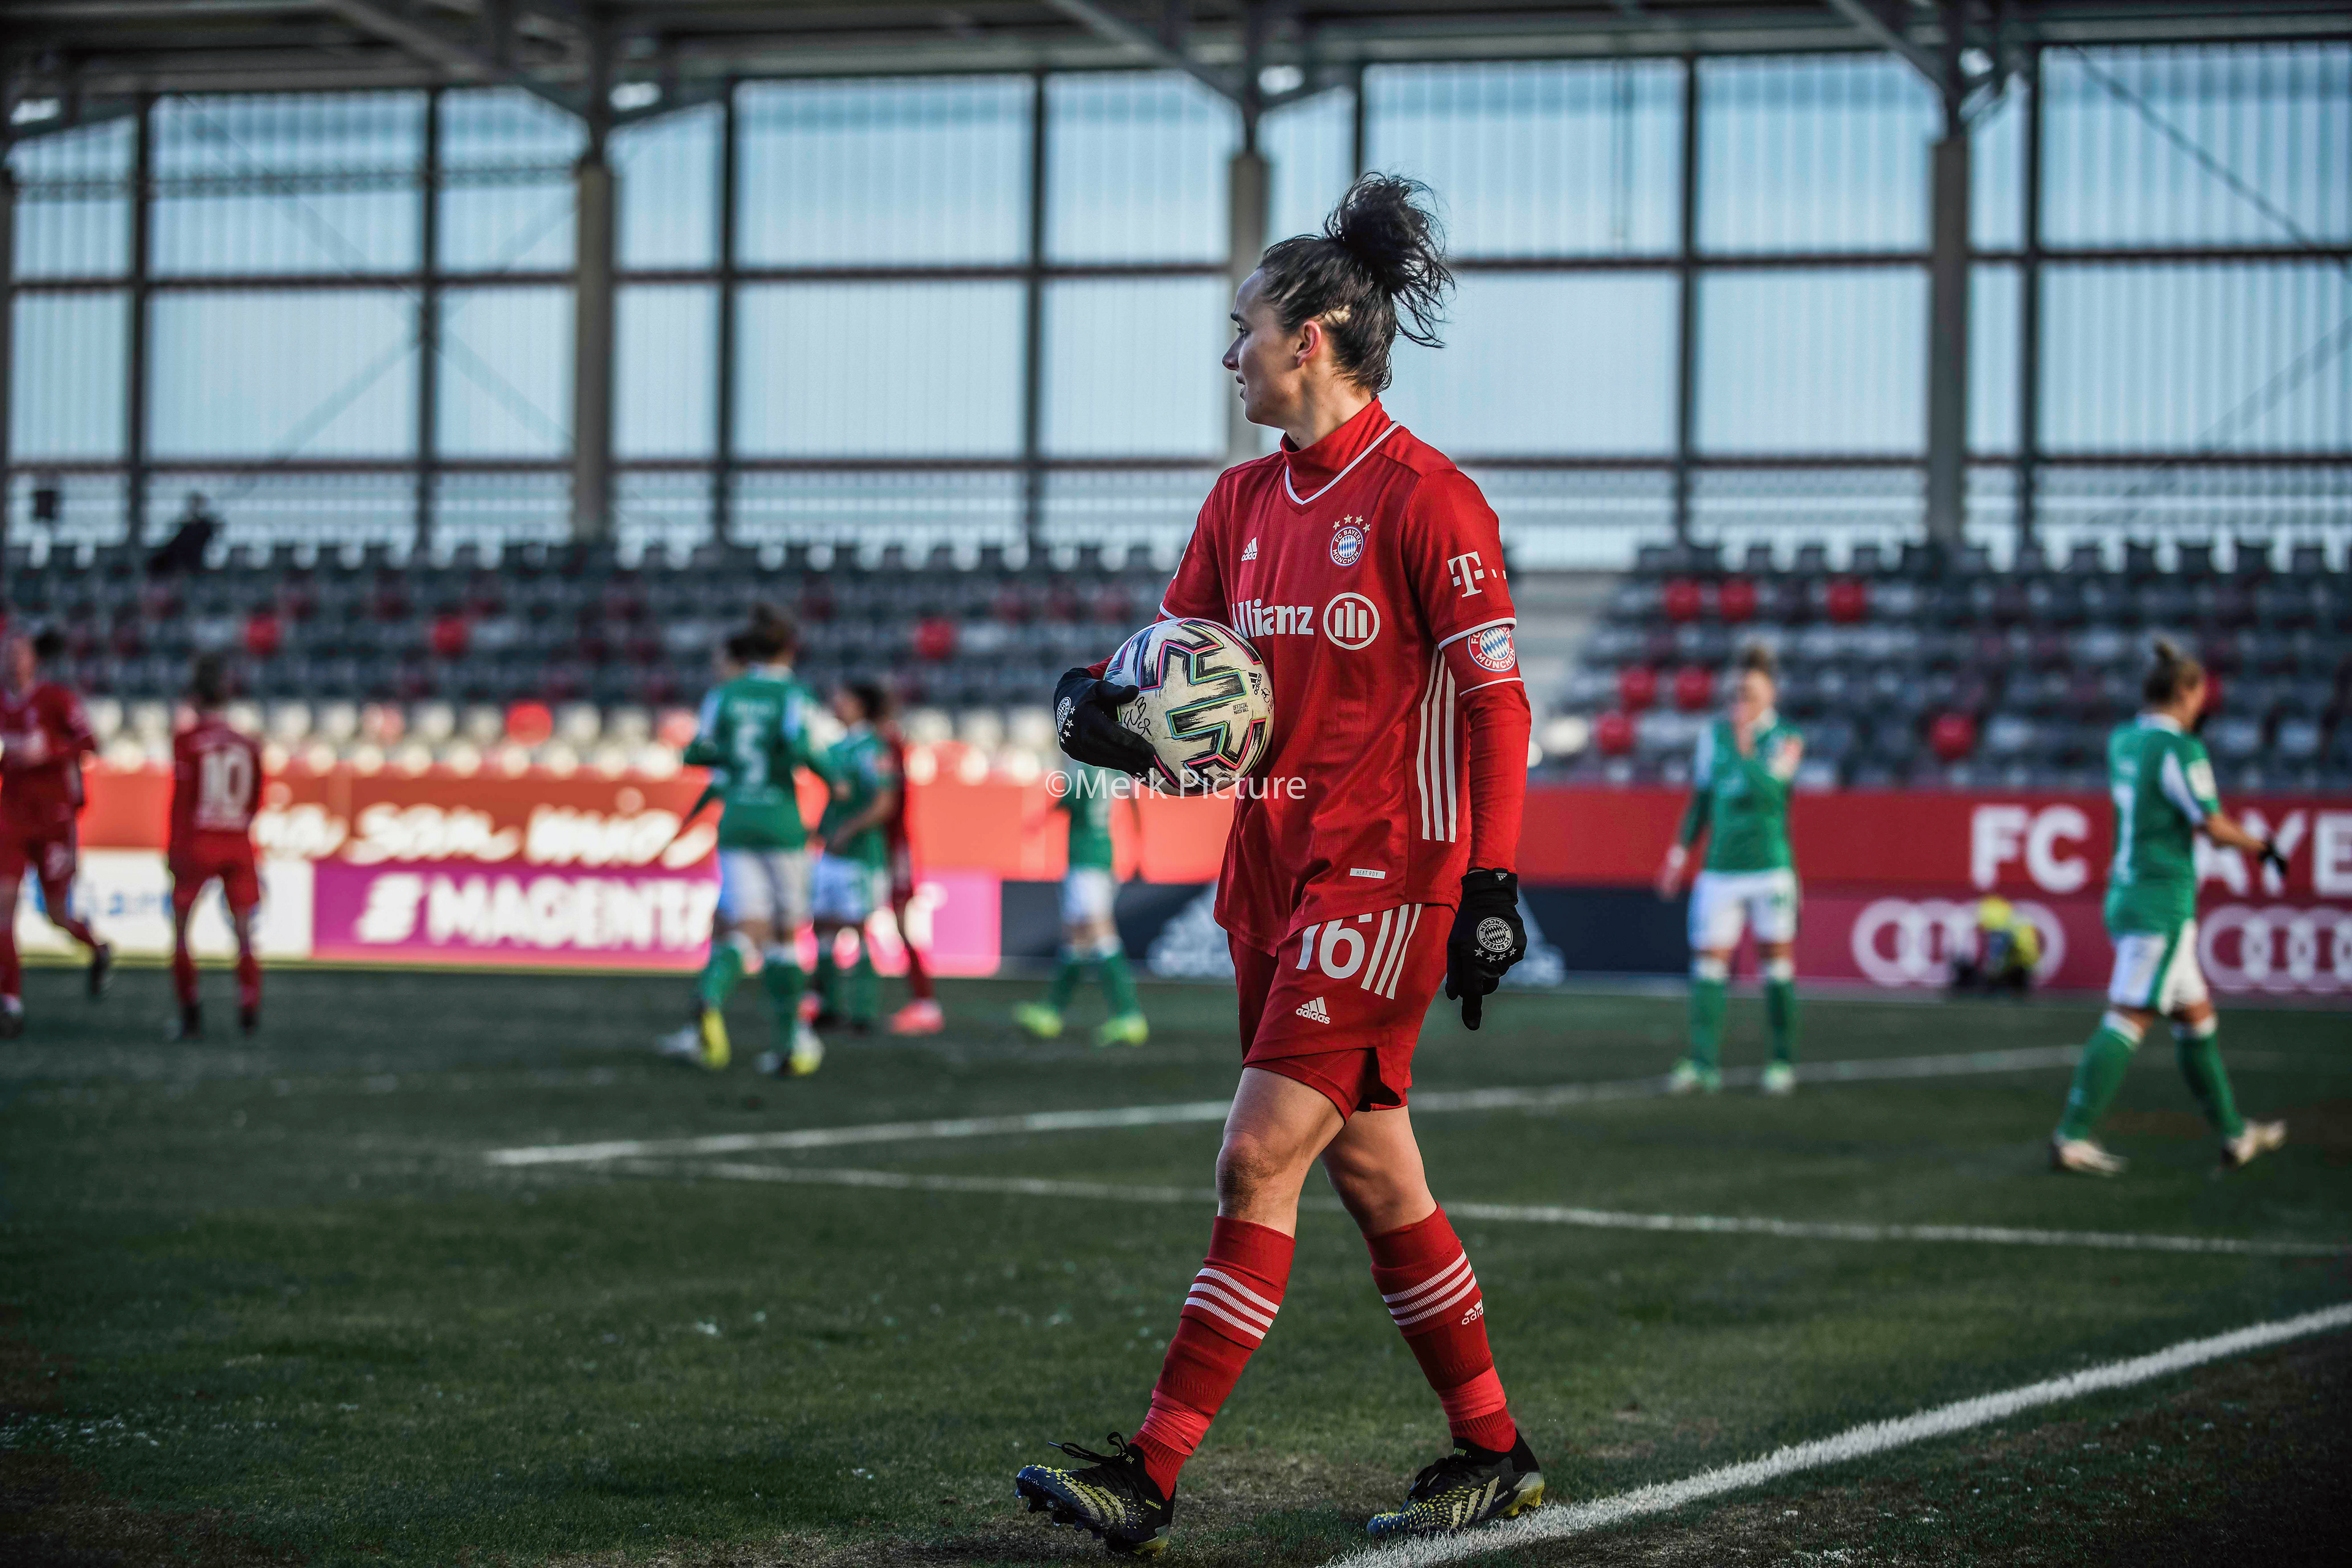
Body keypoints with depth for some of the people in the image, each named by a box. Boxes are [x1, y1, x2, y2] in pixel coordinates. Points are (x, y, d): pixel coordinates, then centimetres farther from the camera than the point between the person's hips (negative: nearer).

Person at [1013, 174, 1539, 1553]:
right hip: (1274, 869, 8)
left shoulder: (1425, 497, -11)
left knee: (1260, 1163, -11)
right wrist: (1103, 711, -9)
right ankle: (1494, 1451, 22)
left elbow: (1495, 699, -12)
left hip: (1386, 870, -8)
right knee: (1372, 1173, 11)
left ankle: (1153, 1478, -10)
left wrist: (1493, 884, -17)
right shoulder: (1245, 500, 12)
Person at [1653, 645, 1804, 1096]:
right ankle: (1703, 1062, -6)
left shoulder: (1786, 738, -2)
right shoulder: (1713, 734, 9)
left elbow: (1768, 789, -18)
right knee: (1708, 963, -5)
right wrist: (1679, 852, 14)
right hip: (1720, 870, 3)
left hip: (1771, 868, -3)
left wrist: (1745, 745, -14)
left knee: (1776, 965, 1)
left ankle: (1783, 1061, 11)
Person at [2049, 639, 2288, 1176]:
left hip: (2126, 893, 9)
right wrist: (2262, 847, 3)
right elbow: (2215, 827, -15)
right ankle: (2072, 1137, -14)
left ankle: (2232, 1132, 23)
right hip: (2163, 901, -9)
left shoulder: (2122, 740, 10)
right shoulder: (2180, 749, -14)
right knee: (2127, 1018, -10)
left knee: (2196, 1013, 16)